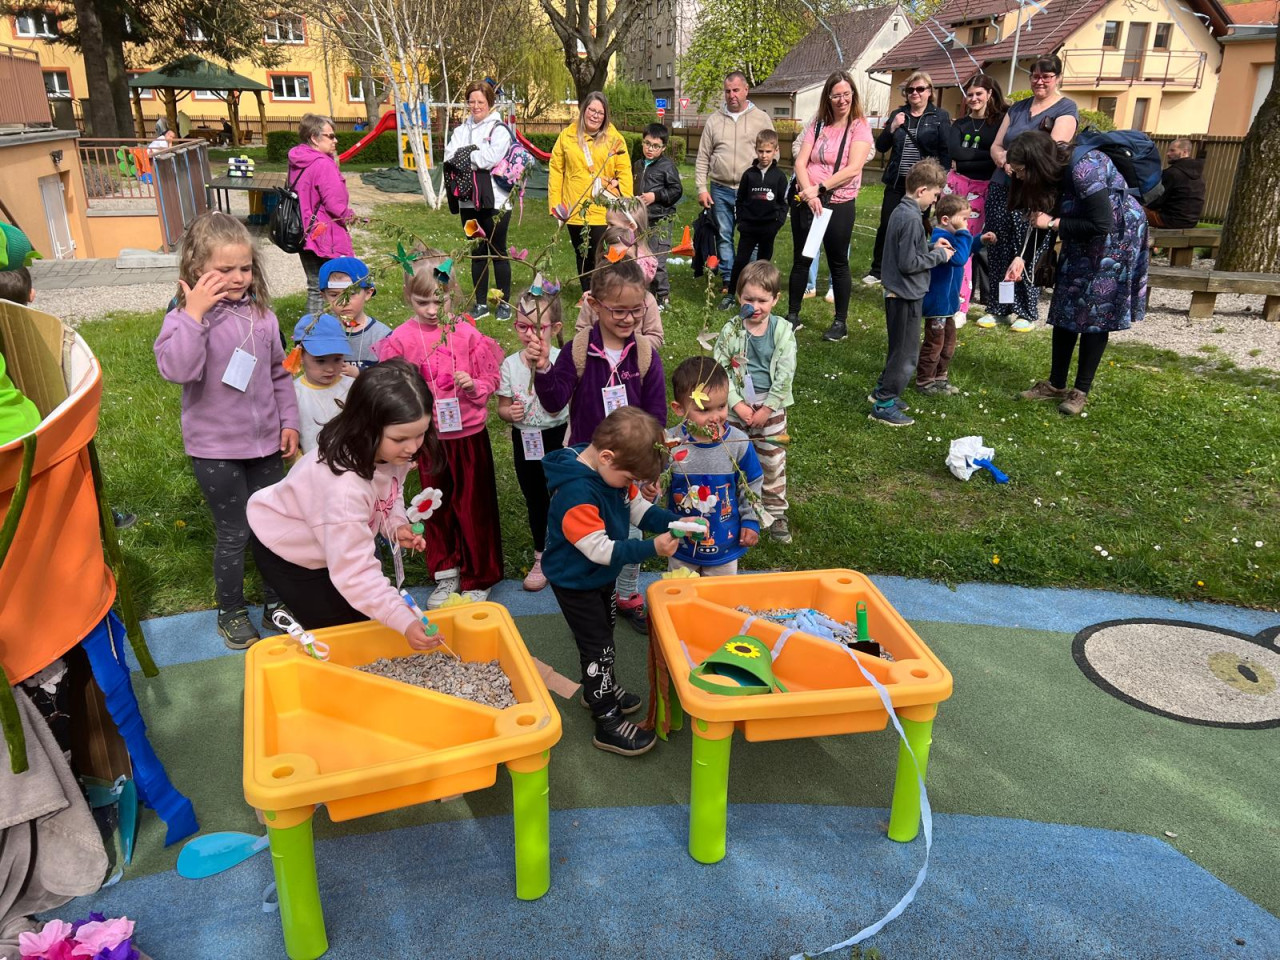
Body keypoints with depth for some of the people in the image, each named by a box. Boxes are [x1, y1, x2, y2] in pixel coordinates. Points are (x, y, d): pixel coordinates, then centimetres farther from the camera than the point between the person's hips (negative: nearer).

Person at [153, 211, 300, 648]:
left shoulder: (261, 314, 1)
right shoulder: (185, 319, -12)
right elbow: (178, 369, -30)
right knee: (234, 533, 5)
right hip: (216, 450, -4)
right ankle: (231, 612, 27)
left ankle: (275, 600, 35)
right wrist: (194, 313, -29)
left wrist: (289, 421, 6)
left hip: (265, 442, 4)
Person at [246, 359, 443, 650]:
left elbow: (389, 494, 1)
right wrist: (404, 622, -44)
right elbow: (353, 571, -41)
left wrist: (396, 526, -19)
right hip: (289, 550, -7)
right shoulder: (344, 483, -44)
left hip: (343, 544, 7)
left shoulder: (391, 449, -21)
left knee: (374, 620, 8)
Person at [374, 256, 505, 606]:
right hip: (428, 435, 2)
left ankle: (478, 578, 22)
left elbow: (489, 381, -1)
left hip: (468, 432, -2)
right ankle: (446, 576, 31)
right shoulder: (401, 338, -4)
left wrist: (474, 386, -21)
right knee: (436, 505, 15)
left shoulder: (467, 334, -7)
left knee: (474, 504, 6)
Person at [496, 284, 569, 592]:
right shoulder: (510, 364, -2)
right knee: (535, 498, 16)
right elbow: (502, 407, 6)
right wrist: (509, 412, -19)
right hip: (524, 441, 3)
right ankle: (542, 557, 34)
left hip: (556, 437, -3)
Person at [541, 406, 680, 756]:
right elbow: (600, 550, -35)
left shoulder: (611, 471, -8)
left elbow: (640, 509, 0)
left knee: (604, 634, 26)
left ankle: (601, 687, 49)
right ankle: (608, 722, 17)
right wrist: (651, 548, -38)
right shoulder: (576, 493, -37)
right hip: (576, 583, -9)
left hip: (602, 576, 9)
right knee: (597, 646, 2)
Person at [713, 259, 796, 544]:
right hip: (736, 408, 0)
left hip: (771, 409, 0)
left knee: (773, 462, 10)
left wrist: (767, 408, -12)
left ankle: (775, 513, 24)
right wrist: (738, 404, -14)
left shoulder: (783, 331, -7)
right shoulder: (731, 331, -8)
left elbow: (785, 374, -9)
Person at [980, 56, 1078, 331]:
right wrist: (1004, 160, -11)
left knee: (1027, 253, -4)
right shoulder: (1017, 108, 17)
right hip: (1001, 187, 5)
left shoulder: (1066, 109, 1)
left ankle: (1027, 313, 6)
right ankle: (996, 308, 14)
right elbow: (996, 146, 11)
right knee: (997, 250, 4)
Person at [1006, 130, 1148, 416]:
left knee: (1095, 313, -4)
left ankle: (1081, 391, 7)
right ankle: (1056, 384, 16)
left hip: (1117, 237, -8)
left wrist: (1053, 223, -25)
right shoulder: (1053, 171, -6)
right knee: (1066, 307, 7)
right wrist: (1022, 258, -11)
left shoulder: (1083, 168, -32)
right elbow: (1041, 221, 0)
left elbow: (1101, 225, -30)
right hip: (1082, 239, 8)